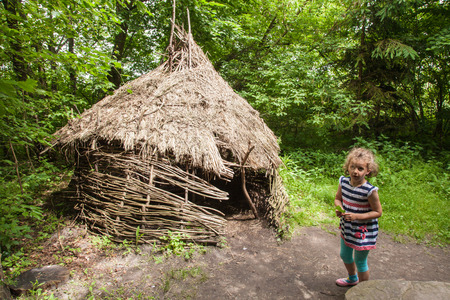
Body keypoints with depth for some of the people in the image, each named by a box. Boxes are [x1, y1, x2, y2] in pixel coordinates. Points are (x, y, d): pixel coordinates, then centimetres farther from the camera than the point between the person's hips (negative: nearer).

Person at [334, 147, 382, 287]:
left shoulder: (370, 191, -26)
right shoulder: (344, 181, -10)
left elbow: (378, 212, -17)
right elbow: (338, 198, 6)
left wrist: (357, 216, -26)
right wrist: (339, 208, -15)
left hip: (363, 231, -6)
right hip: (347, 227, 6)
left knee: (360, 261, 12)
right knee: (345, 255, 26)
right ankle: (352, 278, 55)